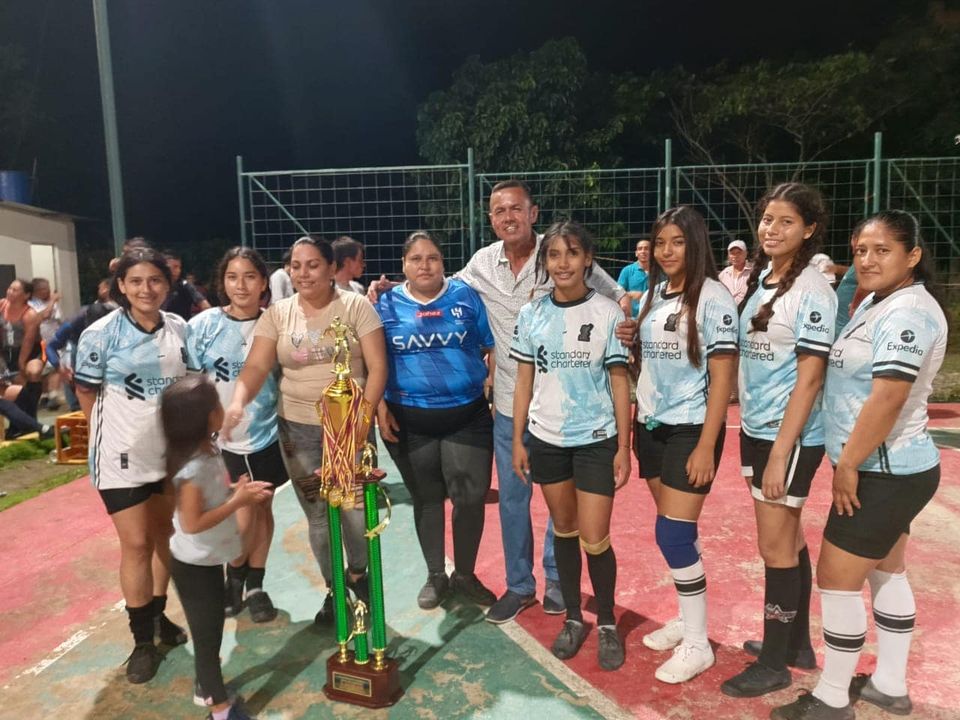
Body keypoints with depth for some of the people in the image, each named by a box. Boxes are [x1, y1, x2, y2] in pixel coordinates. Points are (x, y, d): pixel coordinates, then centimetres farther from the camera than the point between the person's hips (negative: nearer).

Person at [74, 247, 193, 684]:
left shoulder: (180, 329, 0)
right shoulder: (101, 333, -13)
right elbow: (86, 392, -3)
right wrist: (116, 432, 2)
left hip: (172, 449, 5)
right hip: (123, 453, -4)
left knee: (166, 535, 16)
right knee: (136, 544, -1)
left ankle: (158, 614, 37)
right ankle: (142, 639, 17)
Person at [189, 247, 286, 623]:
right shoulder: (203, 325, -6)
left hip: (267, 434, 2)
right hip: (221, 439, -1)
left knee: (262, 508, 12)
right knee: (242, 516, -4)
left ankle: (255, 585, 33)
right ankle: (234, 578, 27)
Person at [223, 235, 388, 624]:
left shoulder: (355, 305, -5)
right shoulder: (277, 313, 2)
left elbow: (377, 365, -9)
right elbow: (256, 366, -6)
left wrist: (365, 413, -19)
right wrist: (237, 401, -26)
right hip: (297, 429, 2)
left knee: (356, 510, 3)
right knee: (317, 516, 11)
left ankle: (357, 576, 34)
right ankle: (333, 588, 33)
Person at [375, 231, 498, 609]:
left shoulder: (466, 296, 1)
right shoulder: (387, 304, 3)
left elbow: (494, 348, 3)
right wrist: (379, 406, -3)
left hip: (468, 415, 0)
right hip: (409, 421, 1)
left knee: (471, 497, 1)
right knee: (426, 500, 13)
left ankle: (465, 575, 25)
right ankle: (435, 575, 32)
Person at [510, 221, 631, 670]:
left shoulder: (607, 313, -6)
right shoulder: (531, 315, 1)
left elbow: (620, 382, -3)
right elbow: (524, 381, 5)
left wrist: (624, 447, -6)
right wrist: (517, 440, 3)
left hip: (596, 439, -2)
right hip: (546, 438, 3)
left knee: (594, 540, -1)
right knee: (564, 530, 14)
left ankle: (607, 624, 24)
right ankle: (573, 619, 31)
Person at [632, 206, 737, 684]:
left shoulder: (713, 298, -11)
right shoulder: (652, 295, 8)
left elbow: (722, 378, -13)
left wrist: (706, 446, -16)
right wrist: (634, 424, 4)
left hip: (690, 429, -6)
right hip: (651, 427, 6)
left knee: (673, 533, -6)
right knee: (677, 532, 13)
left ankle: (698, 644, 10)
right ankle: (687, 618, 30)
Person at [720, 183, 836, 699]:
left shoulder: (812, 291, -15)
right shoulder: (759, 279, 8)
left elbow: (808, 381, -17)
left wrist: (780, 453, -18)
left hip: (790, 437, -7)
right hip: (755, 429, 7)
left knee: (775, 546, 3)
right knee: (788, 539, 18)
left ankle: (774, 663, 20)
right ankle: (797, 643, 33)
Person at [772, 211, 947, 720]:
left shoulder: (908, 312, -22)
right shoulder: (877, 302, 10)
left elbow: (888, 399, -28)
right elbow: (853, 374, 16)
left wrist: (848, 464, -22)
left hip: (884, 471, -10)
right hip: (891, 467, 10)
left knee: (837, 578, -1)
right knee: (886, 573, 18)